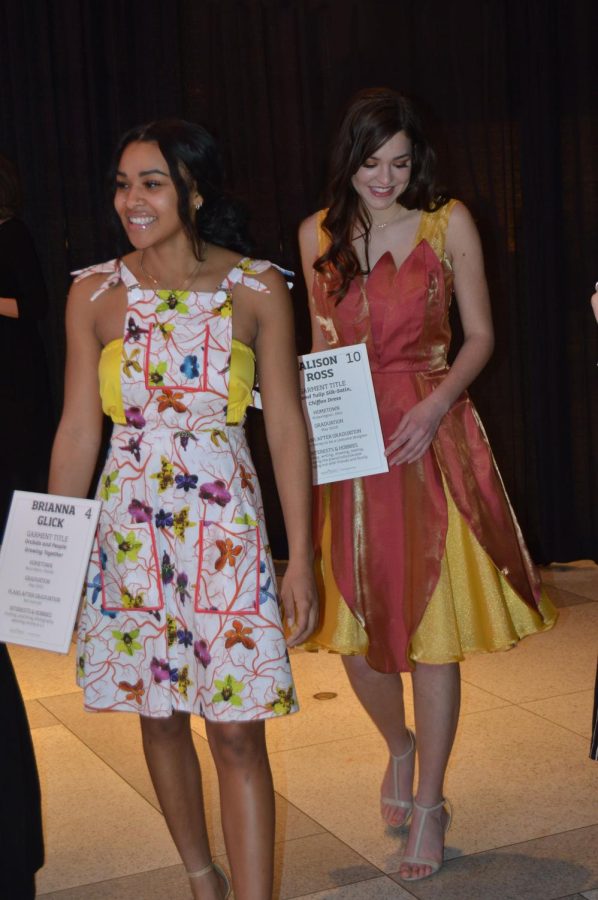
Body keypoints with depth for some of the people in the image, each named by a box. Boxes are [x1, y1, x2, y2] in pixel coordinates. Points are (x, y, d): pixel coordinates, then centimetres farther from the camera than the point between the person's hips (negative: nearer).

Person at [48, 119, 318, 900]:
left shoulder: (257, 287, -3)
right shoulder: (94, 293, 1)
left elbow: (286, 427, -2)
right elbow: (78, 431, 5)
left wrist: (301, 559, -4)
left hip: (226, 524, -2)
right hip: (129, 524, 2)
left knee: (238, 730, -4)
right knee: (159, 717, 13)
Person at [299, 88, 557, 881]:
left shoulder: (449, 223, -1)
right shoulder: (319, 233, 7)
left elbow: (479, 336, 1)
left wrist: (435, 405, -15)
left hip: (430, 441, -3)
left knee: (433, 621, -1)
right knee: (351, 621, 7)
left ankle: (430, 806, 17)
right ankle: (400, 745, 39)